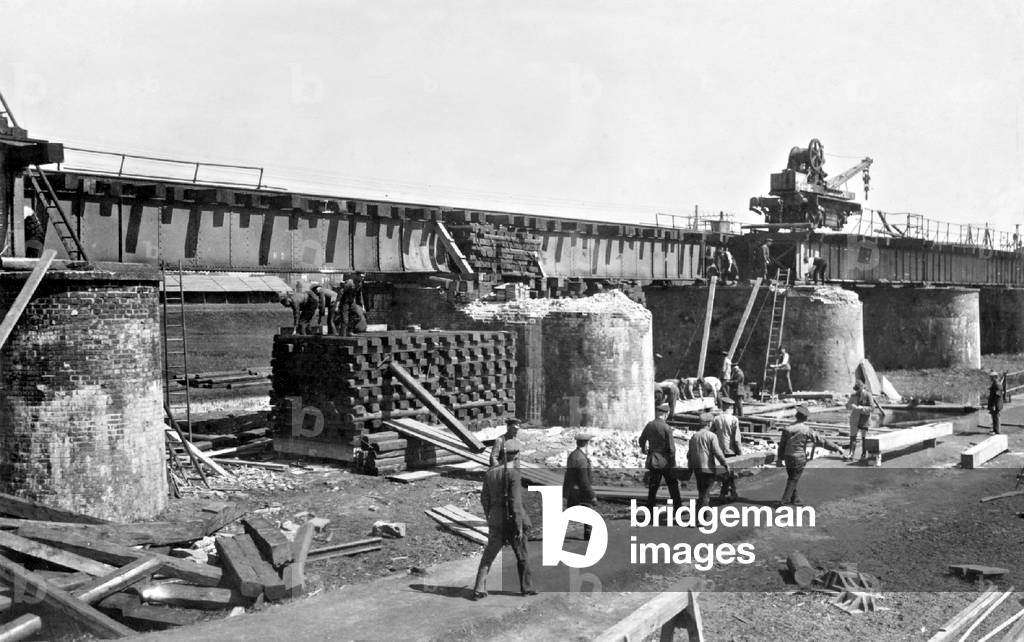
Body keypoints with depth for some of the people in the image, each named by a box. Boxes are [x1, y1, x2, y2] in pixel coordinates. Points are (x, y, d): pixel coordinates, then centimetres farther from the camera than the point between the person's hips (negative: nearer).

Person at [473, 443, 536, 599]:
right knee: (522, 555, 14)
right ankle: (527, 587, 23)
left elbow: (484, 499, 7)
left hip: (496, 521, 5)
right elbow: (515, 502, -20)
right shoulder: (513, 474, -17)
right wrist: (520, 527, -16)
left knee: (488, 555, 10)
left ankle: (479, 590, 5)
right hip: (512, 520, -5)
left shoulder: (490, 472, 1)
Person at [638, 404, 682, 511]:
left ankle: (650, 509, 9)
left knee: (653, 486, 10)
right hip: (665, 461, -4)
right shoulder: (667, 428, -16)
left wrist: (644, 449, 31)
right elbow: (671, 447, -15)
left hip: (653, 462, 4)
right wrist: (672, 462, -2)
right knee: (673, 485, 10)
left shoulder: (649, 425, -2)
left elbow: (641, 440, 11)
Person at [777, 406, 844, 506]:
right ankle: (785, 500, -1)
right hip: (799, 458, -4)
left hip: (788, 457, 4)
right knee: (794, 480, 5)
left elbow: (782, 444, 5)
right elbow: (821, 441, -11)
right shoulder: (806, 430, -13)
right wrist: (836, 448, -3)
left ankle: (794, 499, 27)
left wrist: (779, 459, 15)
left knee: (791, 478, 19)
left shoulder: (788, 428, -1)